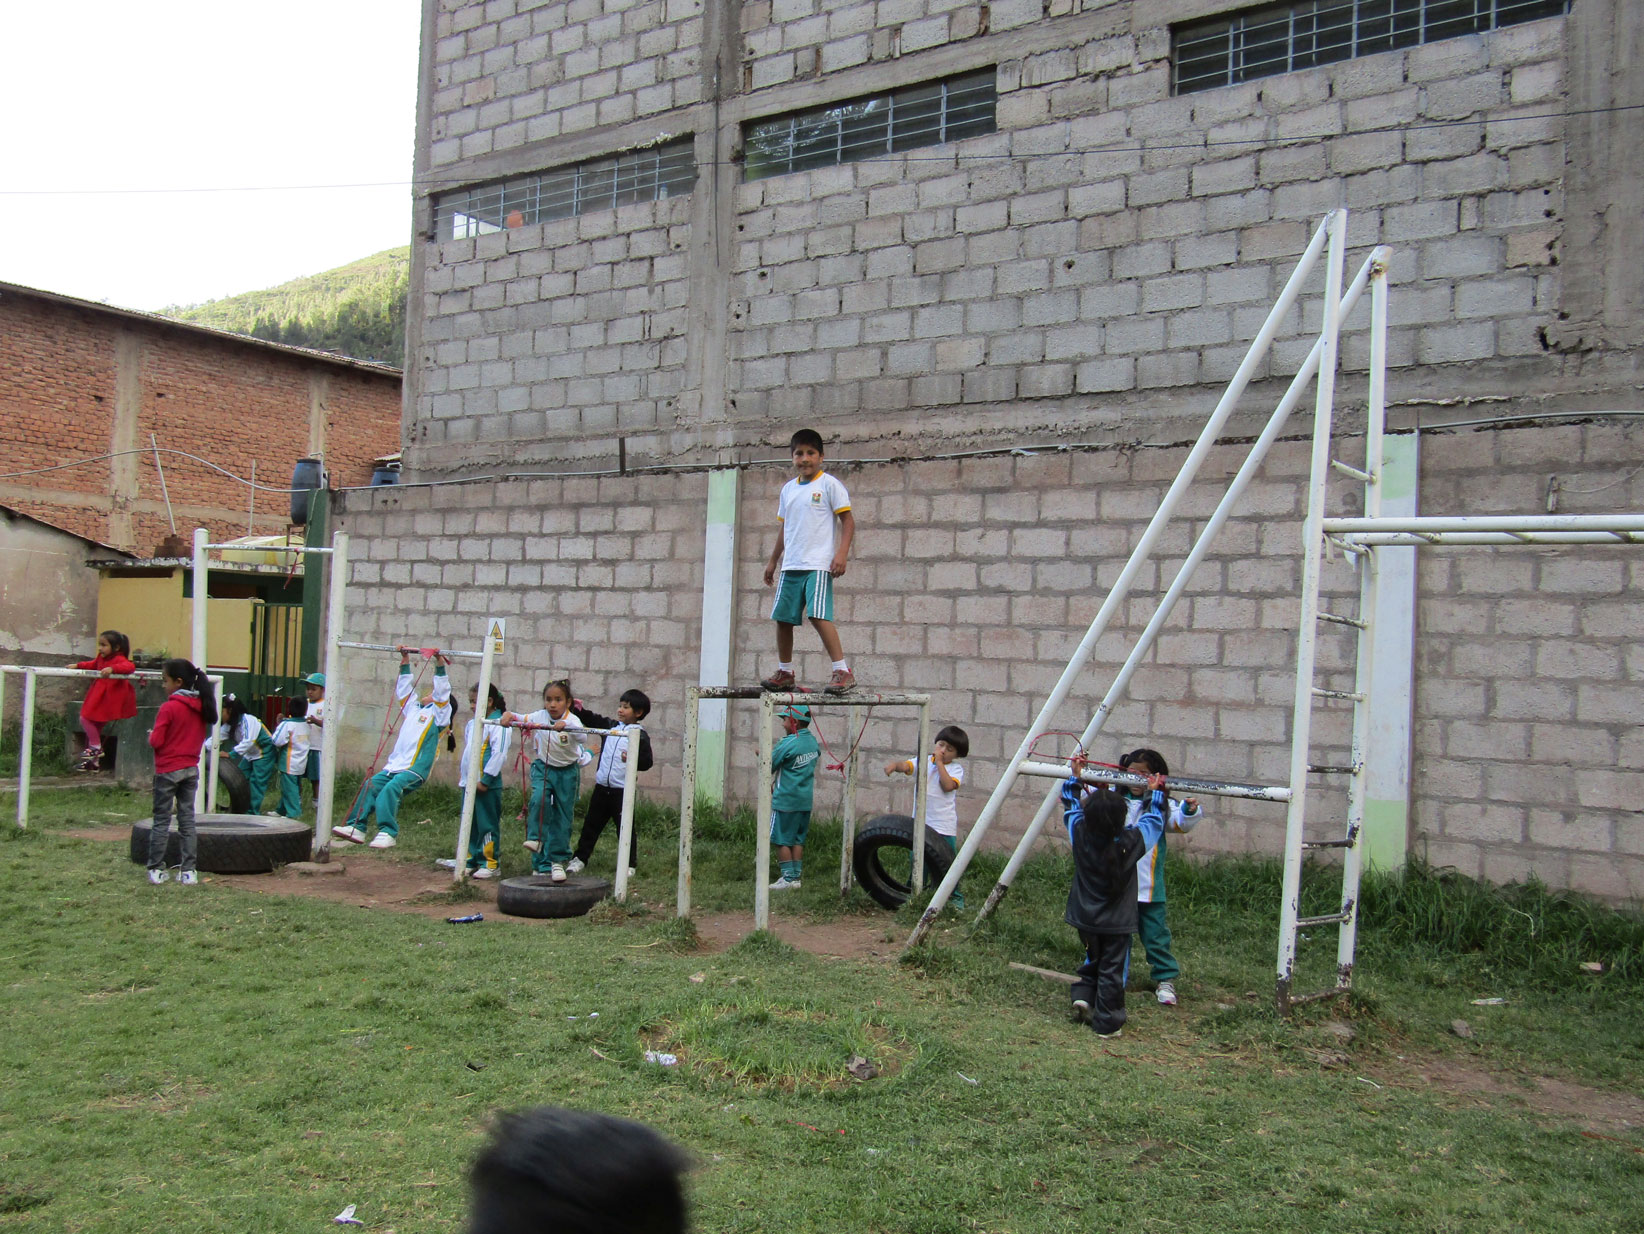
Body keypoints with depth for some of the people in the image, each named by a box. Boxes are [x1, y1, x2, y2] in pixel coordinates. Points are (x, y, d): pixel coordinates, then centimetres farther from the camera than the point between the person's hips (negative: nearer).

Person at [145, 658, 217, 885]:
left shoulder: (169, 707, -15)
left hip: (168, 770, -5)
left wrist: (150, 736, 5)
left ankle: (156, 869, 6)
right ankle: (188, 871, 8)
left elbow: (156, 741, -15)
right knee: (187, 819, 8)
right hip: (191, 769, 5)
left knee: (161, 820, 4)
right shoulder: (200, 707, 4)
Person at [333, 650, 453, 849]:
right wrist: (405, 661, 29)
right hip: (395, 765, 8)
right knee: (371, 785, -5)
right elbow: (404, 688, 31)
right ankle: (356, 827, -5)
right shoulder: (413, 708, 26)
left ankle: (388, 832, -31)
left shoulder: (438, 713, 5)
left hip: (415, 769, -8)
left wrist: (440, 665, -15)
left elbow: (442, 691, -8)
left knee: (391, 789, -28)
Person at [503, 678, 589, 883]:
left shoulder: (572, 720, -19)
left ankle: (557, 860, 15)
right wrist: (507, 716, -36)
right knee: (539, 799, -25)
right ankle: (536, 837, -1)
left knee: (563, 816, 3)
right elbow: (519, 719, -13)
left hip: (567, 771, -1)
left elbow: (583, 739, -37)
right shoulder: (539, 717, -10)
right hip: (543, 767, 2)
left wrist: (564, 726, -54)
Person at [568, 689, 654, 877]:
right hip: (602, 786, 5)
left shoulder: (640, 735, -7)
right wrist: (573, 705, 5)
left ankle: (629, 865, 12)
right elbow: (589, 719, 13)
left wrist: (633, 760, -27)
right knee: (591, 823, 13)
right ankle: (580, 858, 24)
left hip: (623, 789, -5)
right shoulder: (610, 726, 8)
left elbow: (647, 762, -10)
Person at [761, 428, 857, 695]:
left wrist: (841, 554, -15)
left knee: (818, 615, -20)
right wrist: (773, 560, 24)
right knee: (782, 617, 7)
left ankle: (843, 672, -17)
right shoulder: (788, 489, 17)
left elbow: (848, 521, -4)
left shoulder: (829, 484, -1)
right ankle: (785, 673, 20)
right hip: (791, 565, 7)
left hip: (819, 564, -7)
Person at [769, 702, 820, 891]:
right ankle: (796, 876, 13)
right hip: (806, 799, 7)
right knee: (798, 840, 12)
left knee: (782, 840, 1)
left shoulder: (788, 743, -17)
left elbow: (769, 766, -11)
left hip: (786, 799, -7)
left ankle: (788, 878, 0)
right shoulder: (813, 741, 6)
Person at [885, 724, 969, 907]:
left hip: (944, 825, -3)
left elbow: (948, 785, -17)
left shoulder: (956, 768, 2)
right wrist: (895, 764, -33)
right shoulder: (925, 761, 7)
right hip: (920, 823, 3)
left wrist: (939, 762, -12)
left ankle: (955, 898, 11)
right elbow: (906, 765, -10)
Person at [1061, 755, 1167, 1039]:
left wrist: (1075, 777, 14)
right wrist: (1155, 793, 12)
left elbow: (1071, 806, 5)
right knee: (1112, 969, 7)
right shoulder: (1132, 841, -20)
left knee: (1092, 959, 25)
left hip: (1085, 918, 3)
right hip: (1117, 922, -2)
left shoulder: (1079, 834, -15)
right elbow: (1153, 820, -1)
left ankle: (1083, 995, 12)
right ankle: (1106, 1022, 12)